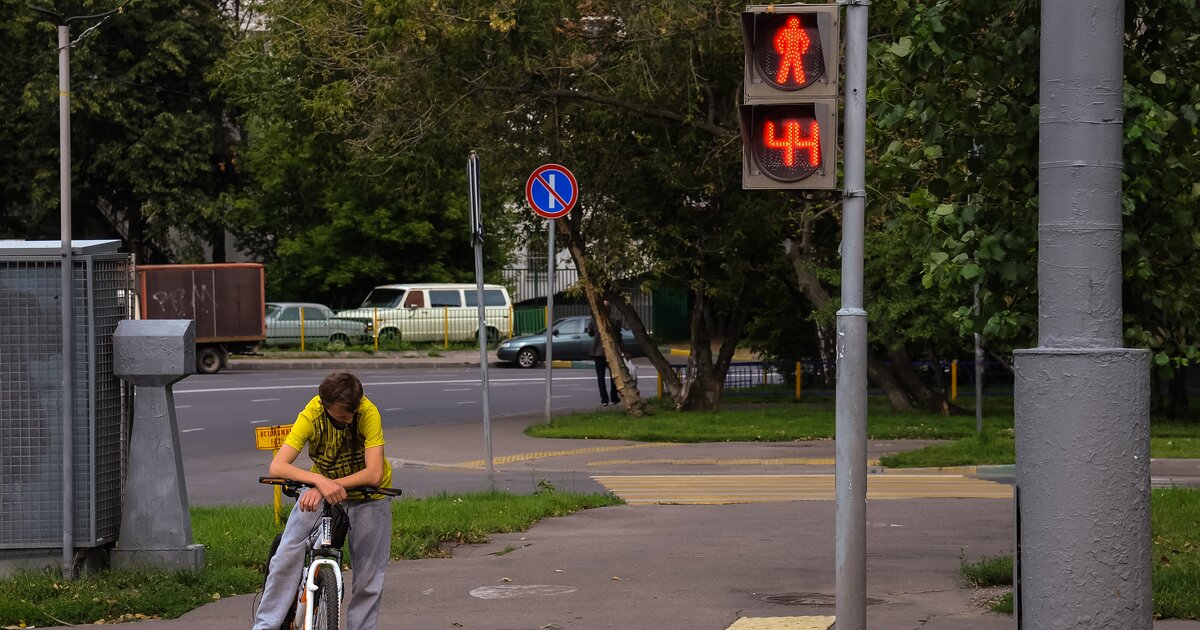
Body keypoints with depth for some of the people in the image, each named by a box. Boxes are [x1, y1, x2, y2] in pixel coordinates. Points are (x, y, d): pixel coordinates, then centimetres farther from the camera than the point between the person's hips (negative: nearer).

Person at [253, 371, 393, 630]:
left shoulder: (368, 412, -29)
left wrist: (325, 488, -42)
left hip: (368, 495, 0)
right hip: (320, 490, 0)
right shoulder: (311, 416, -27)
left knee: (369, 578, 1)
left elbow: (374, 474, -34)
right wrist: (319, 481, -50)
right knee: (286, 557, -17)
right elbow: (277, 466, -35)